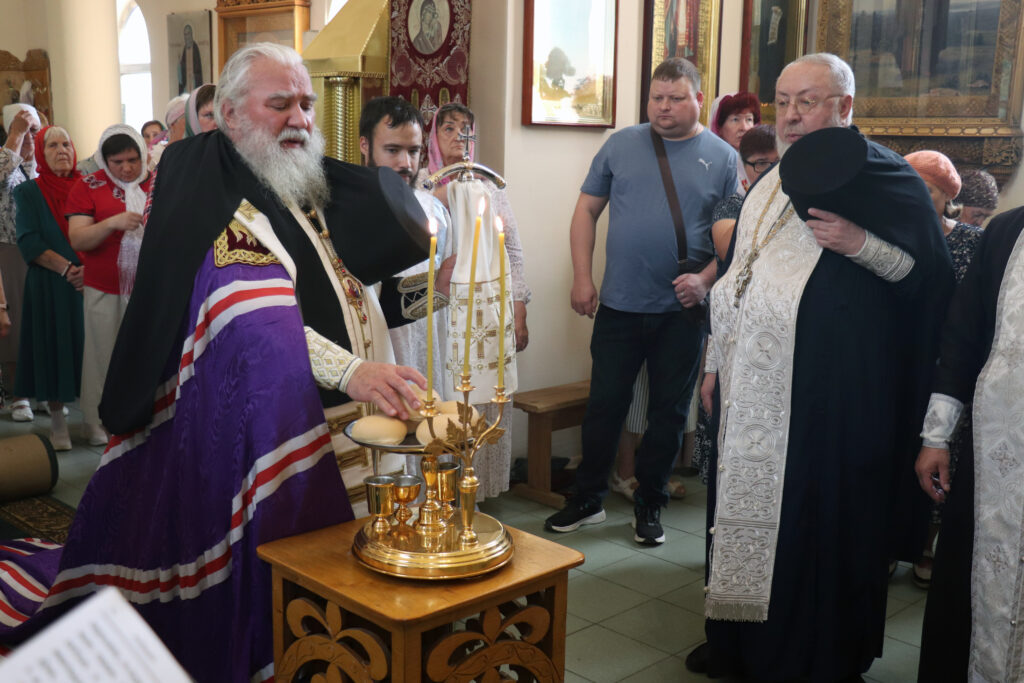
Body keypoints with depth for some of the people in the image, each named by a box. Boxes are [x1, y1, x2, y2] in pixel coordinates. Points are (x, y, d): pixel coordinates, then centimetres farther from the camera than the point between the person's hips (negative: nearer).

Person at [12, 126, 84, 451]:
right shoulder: (28, 192, 4)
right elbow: (29, 242, -4)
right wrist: (67, 269, -14)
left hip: (90, 284, 1)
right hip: (49, 287, -1)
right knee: (54, 348, 1)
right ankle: (57, 423, 10)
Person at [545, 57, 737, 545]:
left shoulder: (722, 157, 1)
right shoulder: (622, 145, 5)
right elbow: (586, 212, 7)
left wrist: (706, 279, -15)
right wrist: (582, 278, -1)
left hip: (682, 311, 0)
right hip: (619, 305, 1)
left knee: (669, 411, 9)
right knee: (604, 404, 7)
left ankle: (649, 505, 26)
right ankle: (588, 500, 23)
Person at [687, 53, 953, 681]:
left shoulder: (884, 174, -4)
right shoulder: (769, 187, 16)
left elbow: (931, 276, -8)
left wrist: (859, 244, -23)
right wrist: (717, 363, 19)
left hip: (832, 398, -7)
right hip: (752, 391, 7)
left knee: (818, 527, 0)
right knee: (744, 511, 12)